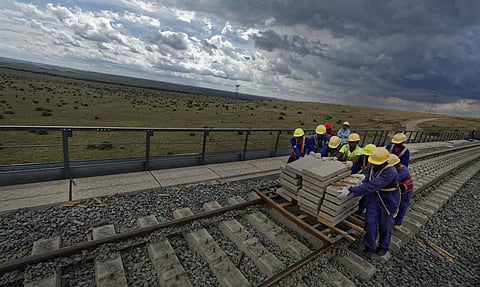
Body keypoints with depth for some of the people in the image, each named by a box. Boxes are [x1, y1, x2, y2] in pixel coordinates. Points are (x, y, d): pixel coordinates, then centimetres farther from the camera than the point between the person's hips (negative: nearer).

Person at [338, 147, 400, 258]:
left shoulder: (390, 172, -34)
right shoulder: (372, 167, -13)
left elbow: (371, 186, -43)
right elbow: (366, 181, -5)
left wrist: (351, 190, -47)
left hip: (388, 202, -5)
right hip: (375, 198, 5)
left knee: (385, 225, 15)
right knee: (370, 222, 6)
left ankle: (384, 246, 42)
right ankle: (370, 247, 26)